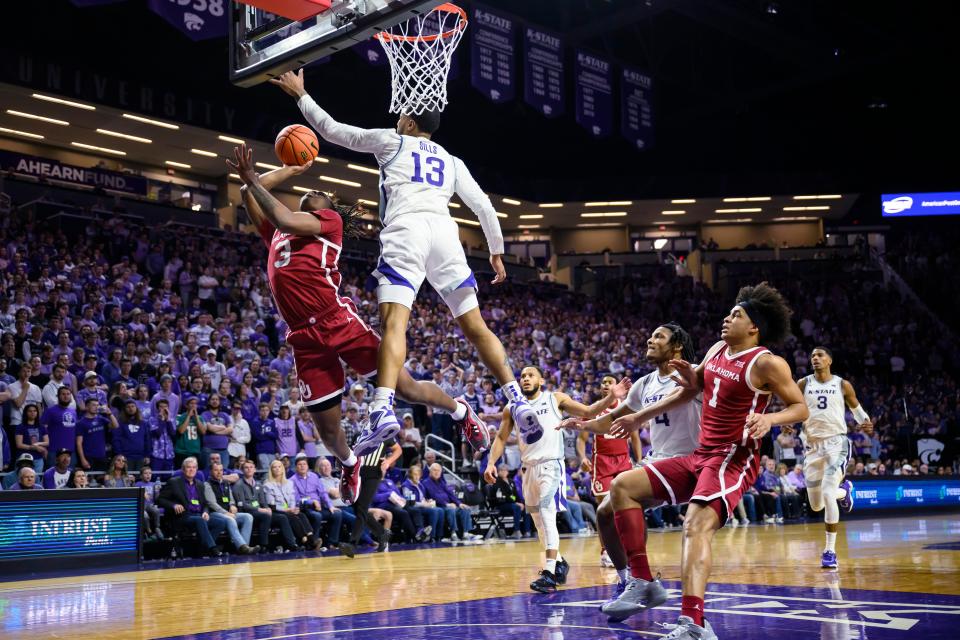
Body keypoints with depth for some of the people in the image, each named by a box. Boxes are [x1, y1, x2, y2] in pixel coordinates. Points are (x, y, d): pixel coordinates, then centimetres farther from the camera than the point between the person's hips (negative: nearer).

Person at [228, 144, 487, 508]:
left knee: (403, 386, -5)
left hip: (338, 322, -5)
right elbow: (249, 196, 26)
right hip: (305, 338, 5)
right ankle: (349, 463, 40)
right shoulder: (275, 233, 23)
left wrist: (252, 179, -9)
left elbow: (285, 220, -12)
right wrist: (294, 170, 29)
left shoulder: (330, 220, 5)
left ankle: (461, 412, 22)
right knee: (327, 426, 7)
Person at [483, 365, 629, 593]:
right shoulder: (512, 408, 10)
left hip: (551, 465, -6)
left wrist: (610, 397, -13)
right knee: (539, 520, 13)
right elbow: (501, 438, 14)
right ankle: (559, 563, 33)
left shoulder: (555, 399, 1)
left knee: (546, 513, -22)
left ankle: (550, 572, -26)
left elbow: (588, 412, 2)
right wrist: (491, 463, -1)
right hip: (528, 469, 6)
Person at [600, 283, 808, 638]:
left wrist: (769, 419, -28)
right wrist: (640, 417, 29)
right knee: (623, 487, 5)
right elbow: (692, 389, 27)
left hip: (734, 460, -9)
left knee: (696, 526, -32)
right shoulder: (718, 351, 12)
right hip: (700, 457, 9)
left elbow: (800, 408, -7)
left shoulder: (766, 364, -10)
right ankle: (643, 583, 3)